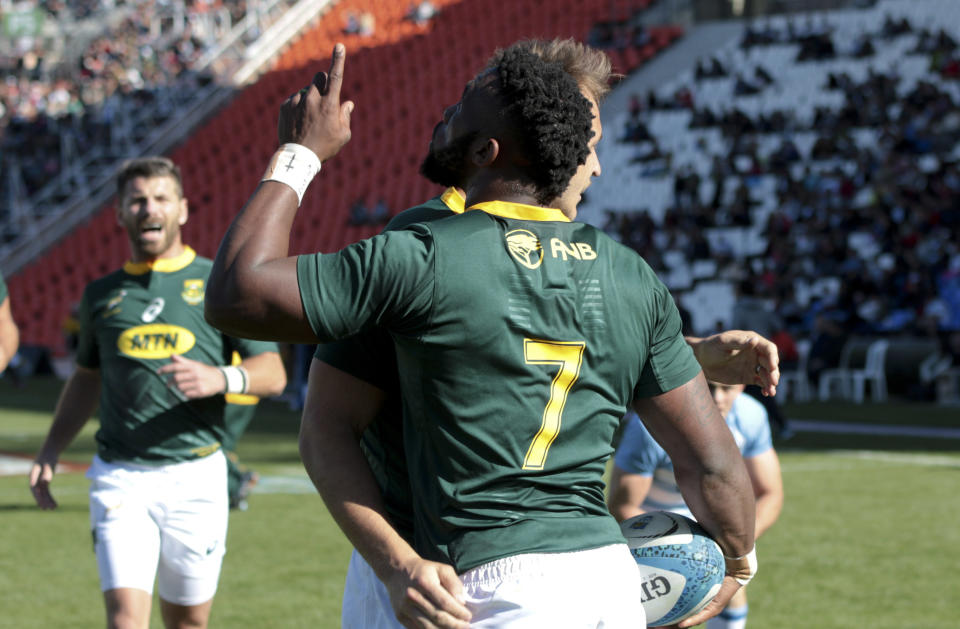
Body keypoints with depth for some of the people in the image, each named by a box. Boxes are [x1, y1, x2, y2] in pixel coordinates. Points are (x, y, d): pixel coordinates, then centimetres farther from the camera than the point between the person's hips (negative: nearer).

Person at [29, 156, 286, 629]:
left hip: (195, 474, -1)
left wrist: (220, 378, -20)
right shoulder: (102, 294, 13)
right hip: (120, 477, 1)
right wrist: (50, 452, 17)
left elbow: (272, 373, 0)